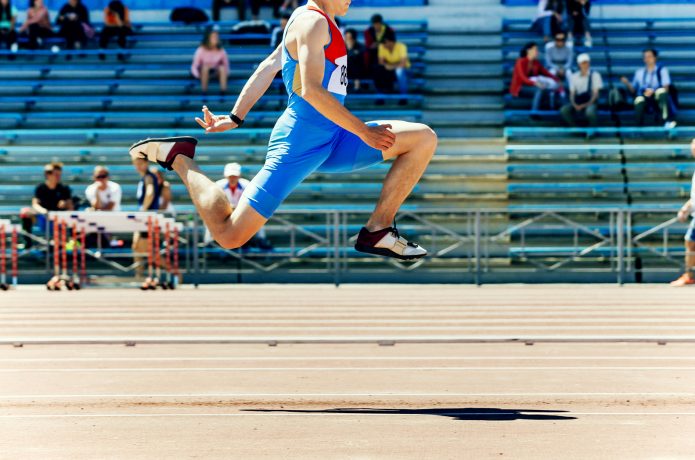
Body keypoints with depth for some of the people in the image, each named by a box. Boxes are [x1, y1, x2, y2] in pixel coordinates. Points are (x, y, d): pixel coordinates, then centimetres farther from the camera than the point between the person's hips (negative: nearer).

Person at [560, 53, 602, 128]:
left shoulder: (595, 75, 0)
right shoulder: (574, 76, 9)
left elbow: (595, 93, -4)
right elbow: (572, 93, 8)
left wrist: (585, 105, -17)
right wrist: (574, 104, -13)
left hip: (590, 103, -3)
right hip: (577, 103, 3)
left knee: (590, 111, -40)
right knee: (564, 110, -27)